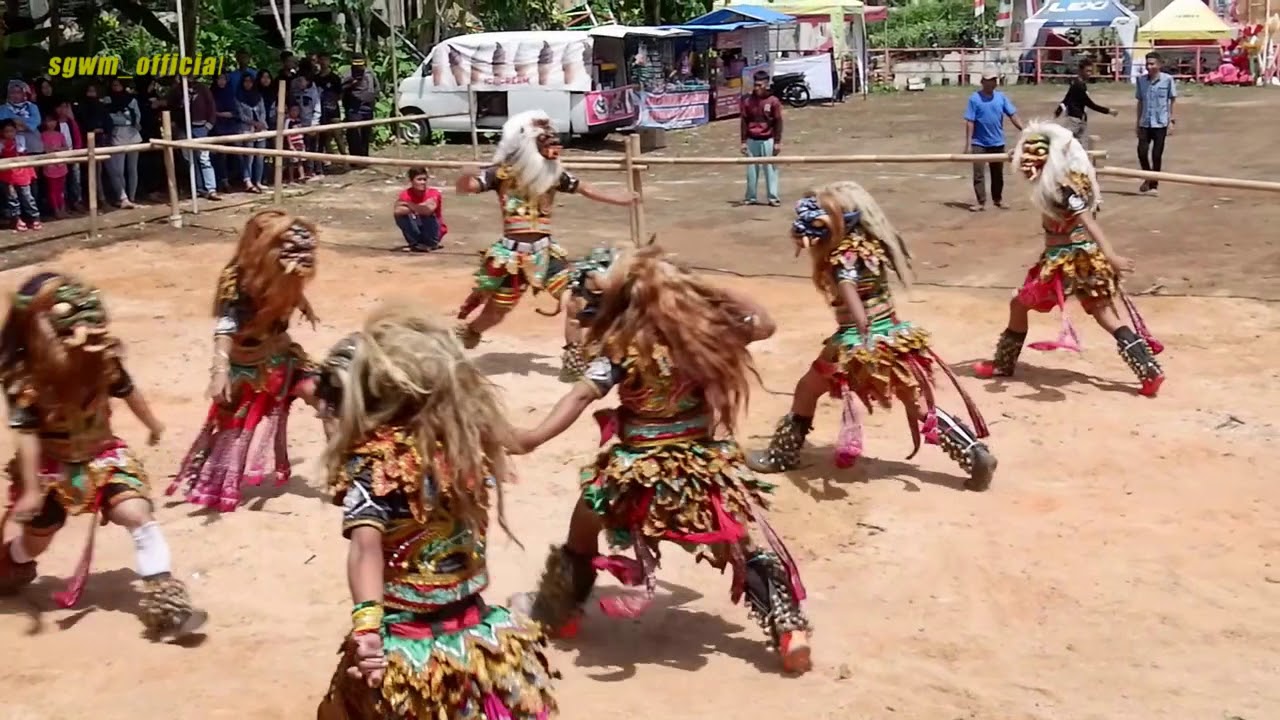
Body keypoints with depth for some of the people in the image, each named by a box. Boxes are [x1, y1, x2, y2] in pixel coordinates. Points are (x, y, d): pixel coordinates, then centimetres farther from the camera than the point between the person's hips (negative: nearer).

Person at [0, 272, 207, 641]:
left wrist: (153, 425, 21)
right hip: (52, 468, -1)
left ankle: (164, 600, -18)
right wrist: (31, 490, -24)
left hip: (103, 455, 2)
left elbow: (128, 391, 4)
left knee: (137, 513, -19)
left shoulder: (102, 360, -15)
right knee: (36, 536, 17)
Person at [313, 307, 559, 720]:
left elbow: (366, 545, -31)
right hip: (473, 635, 5)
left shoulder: (374, 459, -19)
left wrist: (365, 623, -41)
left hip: (404, 647, -5)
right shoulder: (472, 440, -5)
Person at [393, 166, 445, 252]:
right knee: (401, 215, -21)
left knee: (427, 213, -30)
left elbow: (428, 210, -40)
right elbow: (396, 212, -29)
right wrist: (418, 208, -30)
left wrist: (409, 204, -25)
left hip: (434, 232, -2)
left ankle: (431, 243, -10)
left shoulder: (433, 193, -19)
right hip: (416, 230, 2)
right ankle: (415, 243, -13)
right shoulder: (405, 194, -11)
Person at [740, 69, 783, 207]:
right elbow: (744, 122, 7)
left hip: (767, 140, -2)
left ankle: (773, 197, 5)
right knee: (751, 169, 7)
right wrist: (743, 142, 4)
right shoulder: (748, 101, 2)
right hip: (752, 140, 3)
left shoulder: (773, 101, -5)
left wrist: (778, 142, -3)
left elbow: (778, 122, -1)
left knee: (770, 169, 0)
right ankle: (750, 197, 14)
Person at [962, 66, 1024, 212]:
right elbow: (970, 122, -10)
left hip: (997, 142, 3)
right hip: (979, 143, -3)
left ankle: (998, 198, 29)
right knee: (978, 173, -5)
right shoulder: (975, 99, -9)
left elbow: (1013, 115, -2)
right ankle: (981, 202, 0)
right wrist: (968, 143, -14)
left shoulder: (1001, 97, 0)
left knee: (998, 173, 14)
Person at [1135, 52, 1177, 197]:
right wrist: (1137, 121, 11)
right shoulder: (1141, 80, 4)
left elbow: (1172, 101, 0)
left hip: (1160, 123, -3)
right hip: (1145, 123, 3)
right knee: (1142, 151, -7)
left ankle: (1154, 184, 14)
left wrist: (1171, 121, -4)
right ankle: (1148, 178, 19)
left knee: (1157, 154, 1)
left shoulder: (1167, 79, -5)